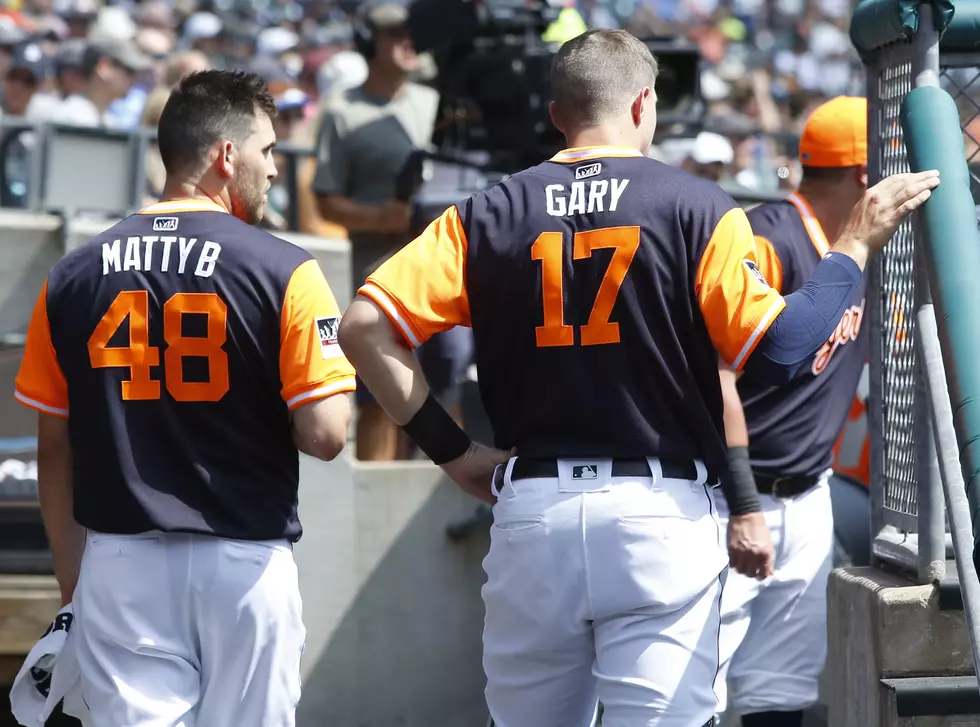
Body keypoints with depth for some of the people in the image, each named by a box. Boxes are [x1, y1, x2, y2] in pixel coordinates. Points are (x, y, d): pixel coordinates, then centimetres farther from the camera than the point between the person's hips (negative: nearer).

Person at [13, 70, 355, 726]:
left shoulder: (74, 278, 4)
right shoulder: (283, 272, -8)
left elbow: (55, 452, 8)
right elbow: (324, 436, -11)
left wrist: (74, 586, 17)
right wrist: (340, 363, 11)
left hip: (121, 567, 3)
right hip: (245, 566, -3)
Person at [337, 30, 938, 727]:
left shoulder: (489, 216, 6)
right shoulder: (697, 209, -1)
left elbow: (364, 326, -3)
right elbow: (776, 349, -10)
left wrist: (450, 450, 3)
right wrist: (857, 243, 2)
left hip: (531, 510, 3)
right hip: (661, 513, -3)